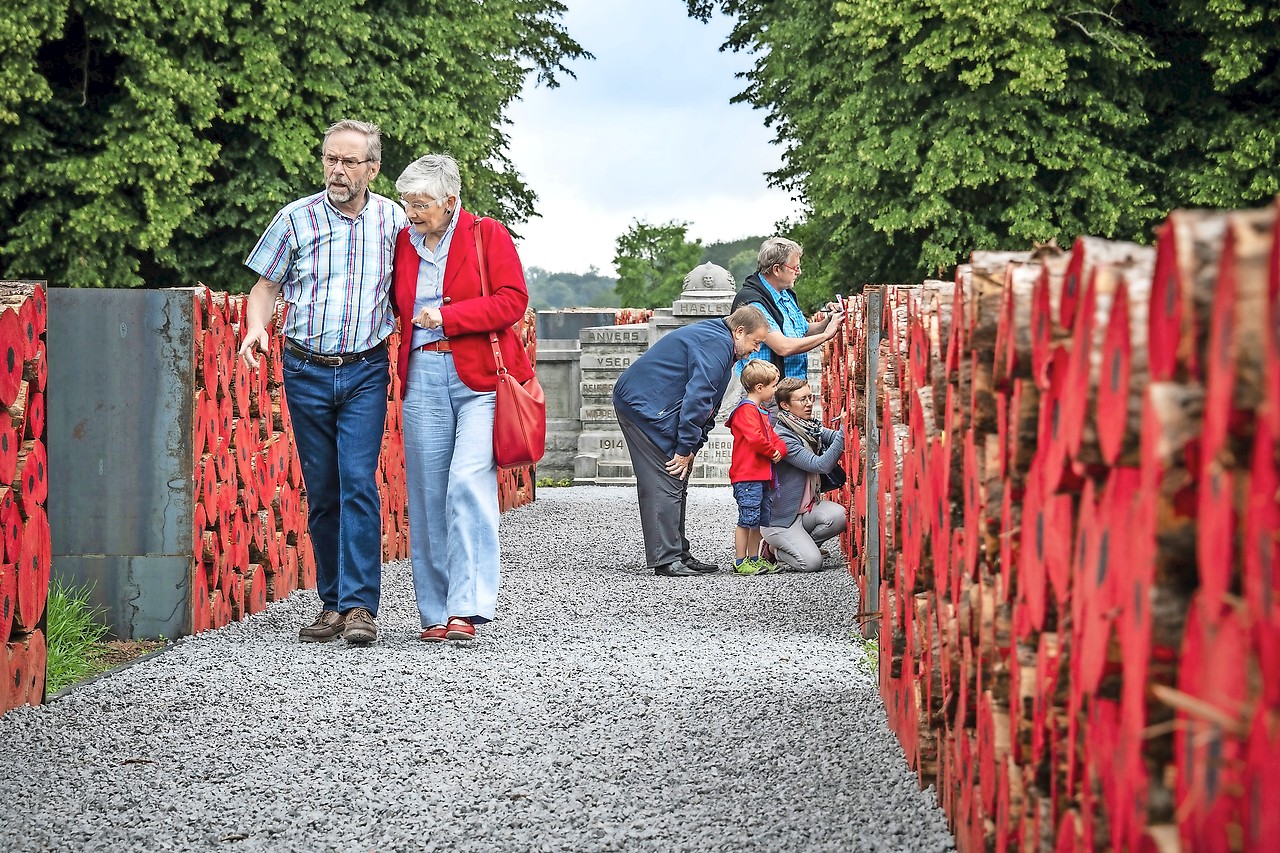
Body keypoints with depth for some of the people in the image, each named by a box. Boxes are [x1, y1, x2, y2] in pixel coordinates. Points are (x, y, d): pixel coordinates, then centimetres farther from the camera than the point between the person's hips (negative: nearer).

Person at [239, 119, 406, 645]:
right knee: (321, 491, 6)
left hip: (365, 370, -1)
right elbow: (266, 286, 8)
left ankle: (360, 605, -14)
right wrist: (256, 327, -11)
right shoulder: (296, 219, 1)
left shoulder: (393, 221, 3)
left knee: (359, 482, -13)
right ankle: (332, 604, 14)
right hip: (306, 371, 1)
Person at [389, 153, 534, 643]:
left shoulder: (487, 235, 2)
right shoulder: (403, 243, 14)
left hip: (479, 377, -4)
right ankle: (436, 613, 7)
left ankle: (468, 608, -18)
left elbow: (512, 301, -6)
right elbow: (393, 307, 27)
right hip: (424, 378, 4)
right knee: (427, 496, 2)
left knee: (468, 483, -17)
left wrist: (447, 316, -13)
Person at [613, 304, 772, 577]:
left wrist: (691, 447, 12)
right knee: (666, 482, -13)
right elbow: (697, 397, -23)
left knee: (675, 484, 12)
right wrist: (686, 448, -19)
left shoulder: (714, 338, 19)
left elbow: (708, 403, 22)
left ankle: (678, 555, 15)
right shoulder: (717, 344, -16)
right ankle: (666, 559, -14)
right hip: (645, 406, -11)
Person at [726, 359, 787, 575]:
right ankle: (741, 562, -4)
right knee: (748, 519, -8)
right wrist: (772, 452, -9)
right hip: (747, 476, -10)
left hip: (762, 476, 10)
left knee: (761, 519, 14)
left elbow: (771, 436, 20)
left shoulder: (761, 411, 20)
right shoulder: (746, 410, -13)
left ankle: (754, 559, 21)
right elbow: (755, 439, -24)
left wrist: (780, 450, -2)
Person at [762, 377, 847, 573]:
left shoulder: (811, 428, 7)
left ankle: (802, 544, 5)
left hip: (807, 509, 7)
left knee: (837, 515, -24)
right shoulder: (782, 437, -20)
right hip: (781, 517, -7)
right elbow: (821, 465, -26)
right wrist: (844, 432, -33)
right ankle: (776, 549, 10)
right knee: (811, 562, -22)